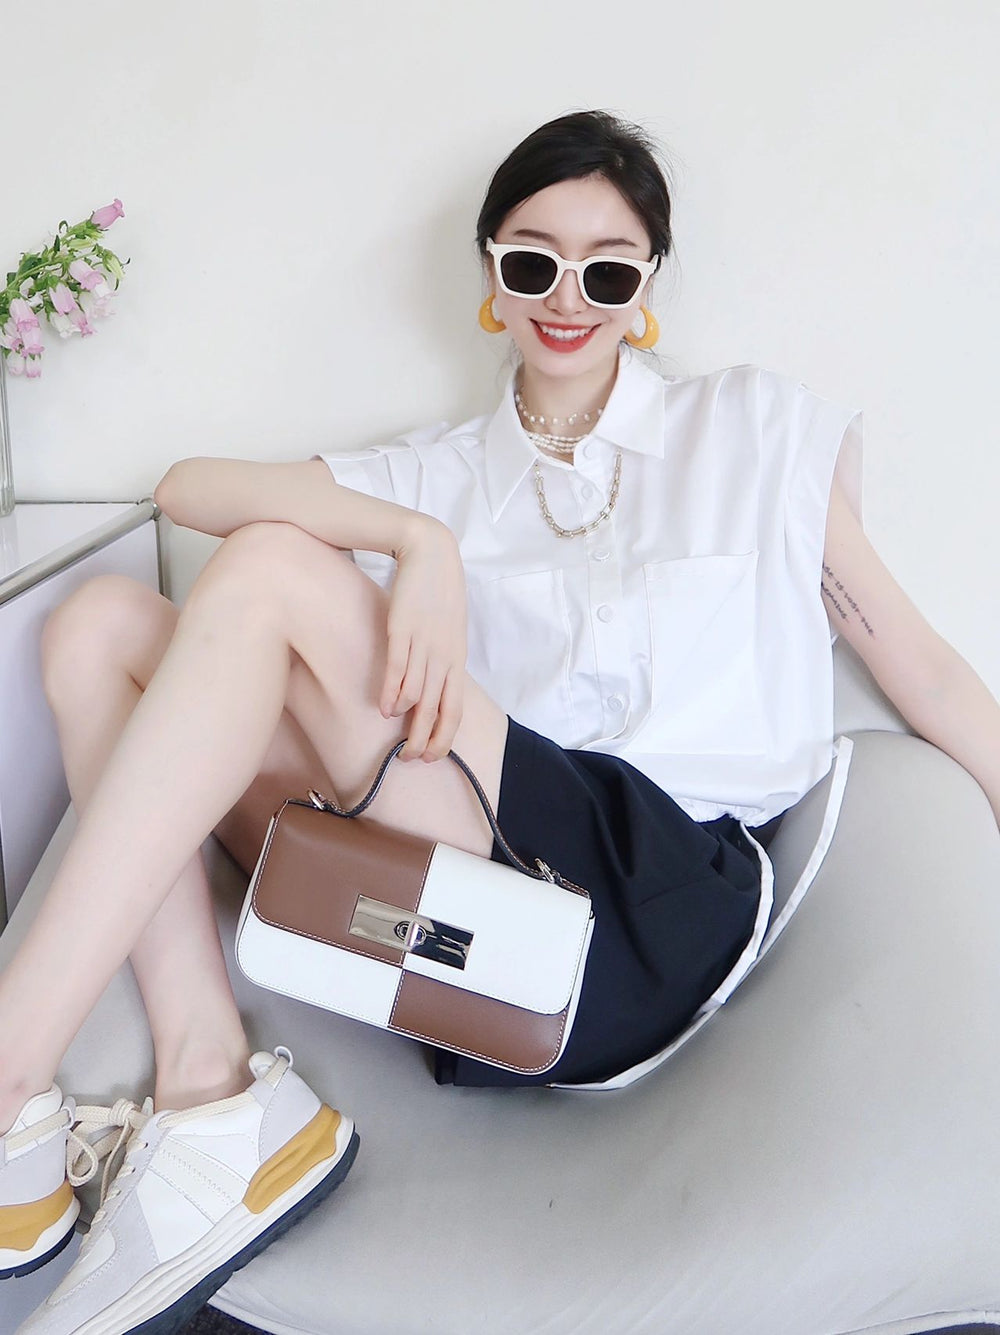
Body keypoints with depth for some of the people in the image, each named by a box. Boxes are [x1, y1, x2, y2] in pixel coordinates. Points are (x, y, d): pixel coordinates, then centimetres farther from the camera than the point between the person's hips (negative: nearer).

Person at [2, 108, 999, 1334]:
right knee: (99, 625, -4)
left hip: (662, 902, -4)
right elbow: (184, 484, 4)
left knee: (269, 570, -18)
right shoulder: (444, 473, 19)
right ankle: (207, 1088, -19)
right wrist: (416, 539, -13)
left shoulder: (760, 427, 14)